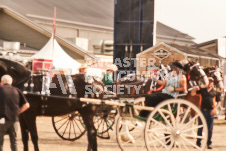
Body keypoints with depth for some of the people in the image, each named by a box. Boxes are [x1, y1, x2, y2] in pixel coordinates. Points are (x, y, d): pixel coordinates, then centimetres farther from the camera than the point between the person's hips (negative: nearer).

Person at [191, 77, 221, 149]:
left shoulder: (215, 92, 6)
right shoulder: (202, 90, 8)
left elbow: (219, 102, 6)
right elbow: (192, 94, 3)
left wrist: (215, 108, -11)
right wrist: (194, 89, -17)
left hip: (210, 111, 0)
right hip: (203, 110, 1)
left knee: (210, 128, 5)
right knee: (200, 128, 3)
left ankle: (209, 143, 13)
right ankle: (198, 143, 9)